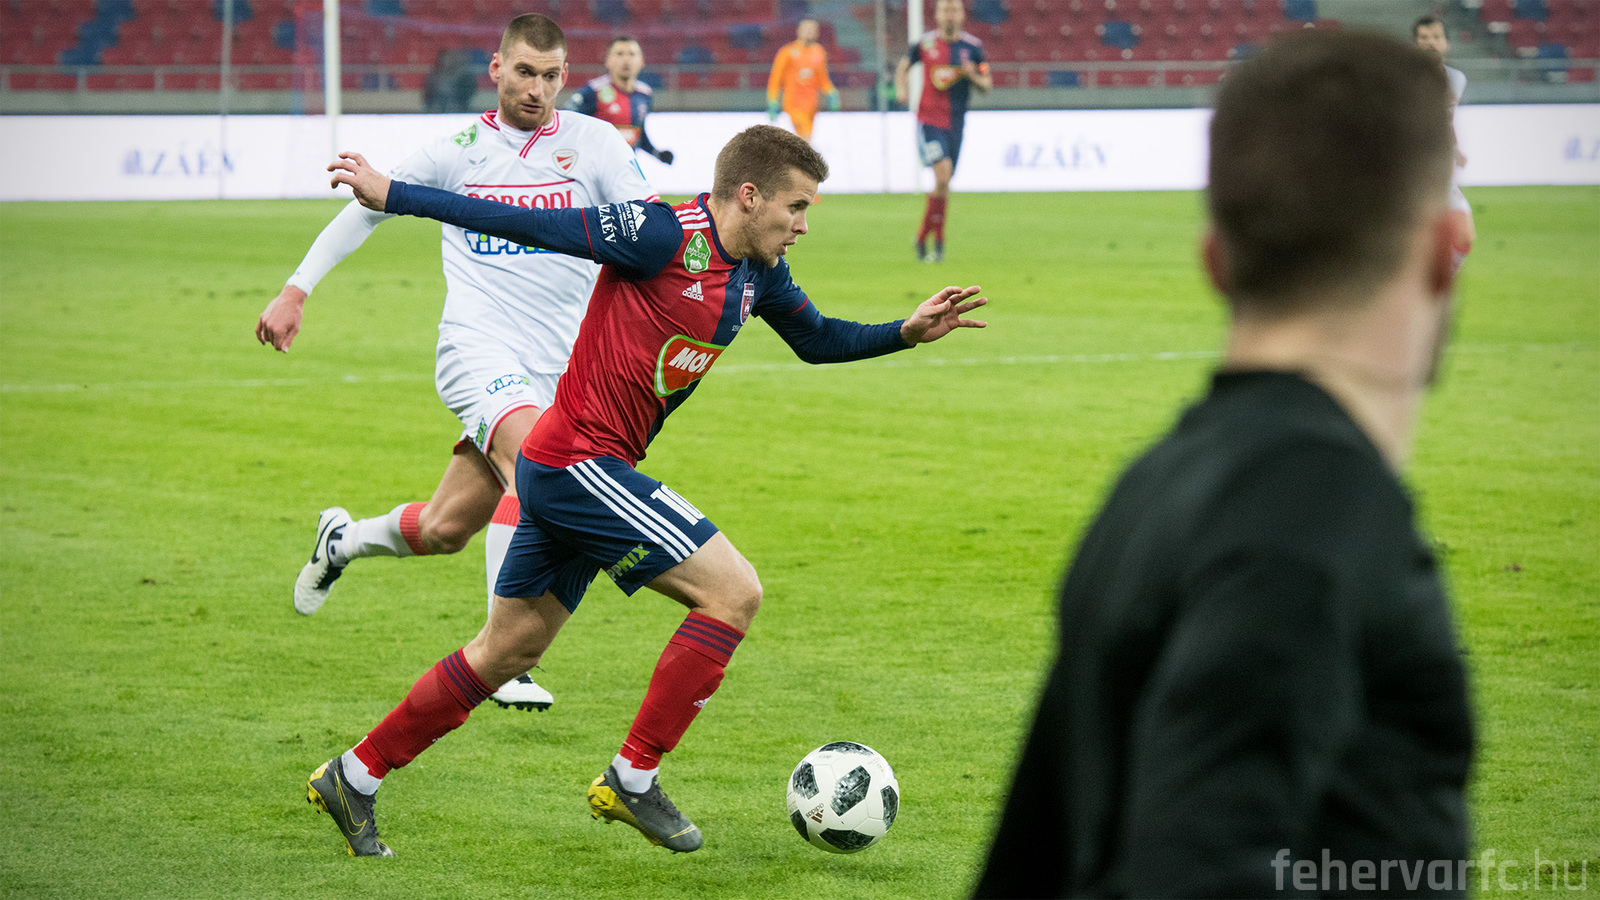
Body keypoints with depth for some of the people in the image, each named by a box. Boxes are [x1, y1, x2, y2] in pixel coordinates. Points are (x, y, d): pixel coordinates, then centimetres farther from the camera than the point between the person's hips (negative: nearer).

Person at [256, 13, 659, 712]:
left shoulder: (593, 143, 3)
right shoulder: (459, 151, 4)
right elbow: (367, 208, 15)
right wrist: (296, 291, 12)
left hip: (558, 366, 3)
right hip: (479, 346, -2)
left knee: (445, 530, 6)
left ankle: (344, 540, 39)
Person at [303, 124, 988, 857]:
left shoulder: (758, 273, 8)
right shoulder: (667, 236, -19)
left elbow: (817, 340, 24)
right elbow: (528, 226, -17)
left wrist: (907, 332, 10)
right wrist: (391, 195, -17)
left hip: (563, 471, 10)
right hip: (579, 462, -10)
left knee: (507, 652, 18)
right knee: (733, 591, -11)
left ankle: (353, 778, 27)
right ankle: (632, 780, -4)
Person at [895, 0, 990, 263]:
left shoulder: (973, 46, 2)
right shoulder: (925, 43, -2)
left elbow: (986, 85, 8)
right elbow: (903, 66, 17)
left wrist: (973, 75, -13)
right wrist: (901, 88, -2)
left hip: (955, 123, 3)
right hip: (929, 121, -3)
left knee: (943, 186, 9)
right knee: (943, 175, -21)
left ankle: (922, 238, 28)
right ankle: (939, 241, -10)